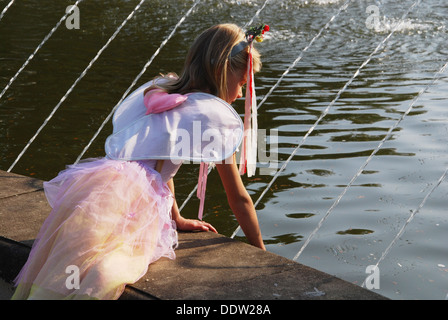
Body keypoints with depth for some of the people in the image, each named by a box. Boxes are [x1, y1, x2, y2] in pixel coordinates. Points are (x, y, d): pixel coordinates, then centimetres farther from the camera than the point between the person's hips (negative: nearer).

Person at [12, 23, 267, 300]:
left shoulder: (157, 90, 29)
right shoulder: (216, 115, 11)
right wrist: (260, 251, 30)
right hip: (135, 195, -6)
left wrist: (177, 219, 49)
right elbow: (238, 197, 17)